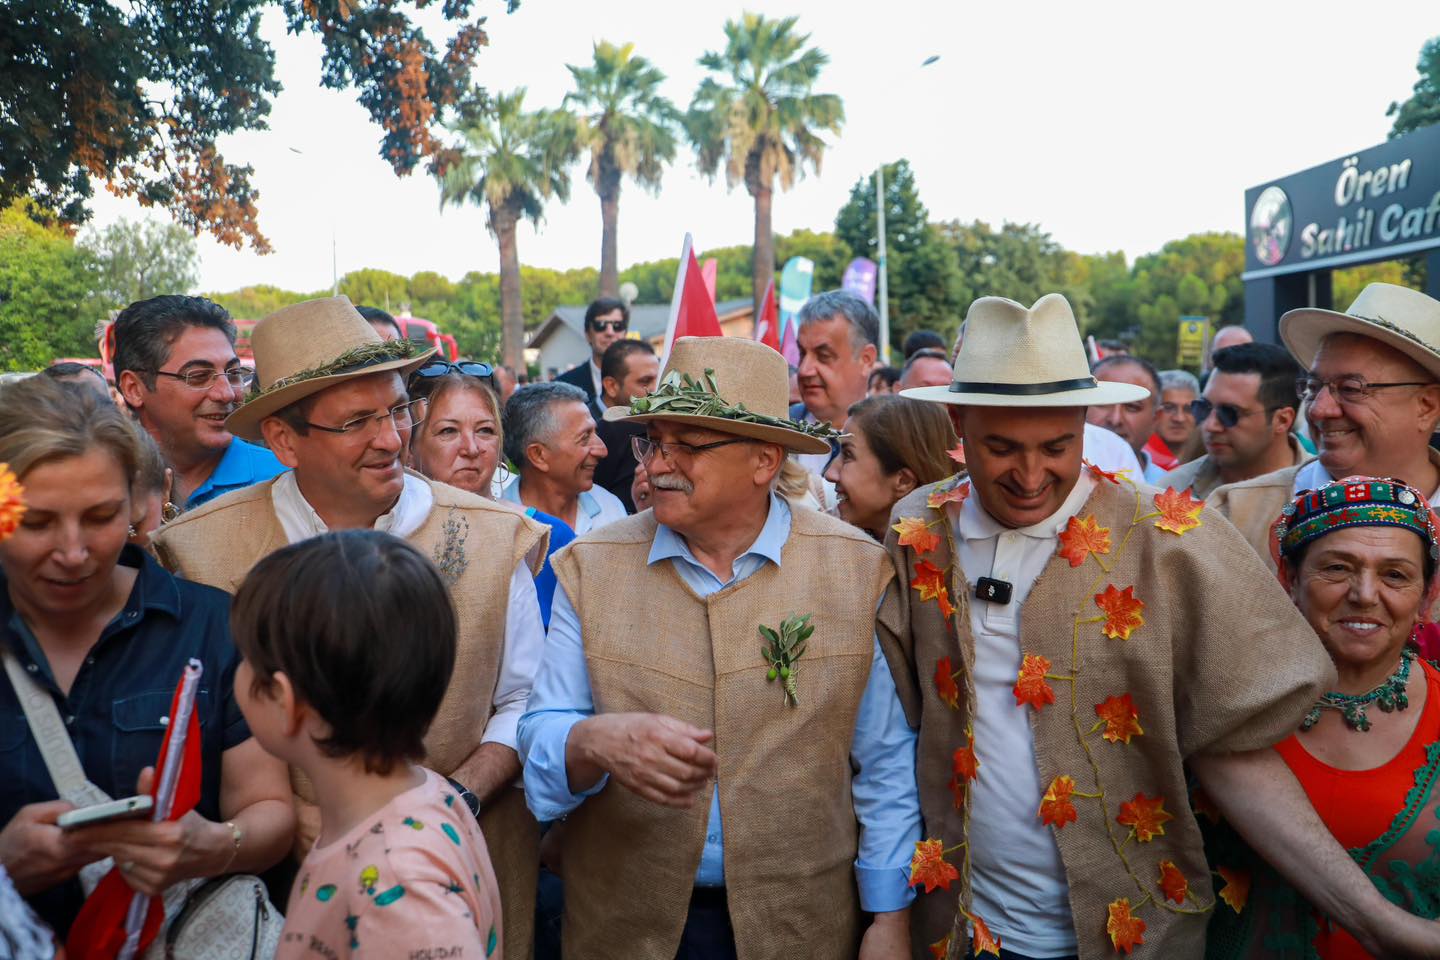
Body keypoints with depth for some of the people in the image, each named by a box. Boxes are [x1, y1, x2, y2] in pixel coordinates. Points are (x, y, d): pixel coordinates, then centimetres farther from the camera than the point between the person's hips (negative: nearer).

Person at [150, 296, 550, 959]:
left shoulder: (492, 537, -6)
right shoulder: (205, 550, -8)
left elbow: (523, 703, -2)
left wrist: (458, 799, -16)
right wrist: (286, 816, -15)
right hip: (282, 878, 0)